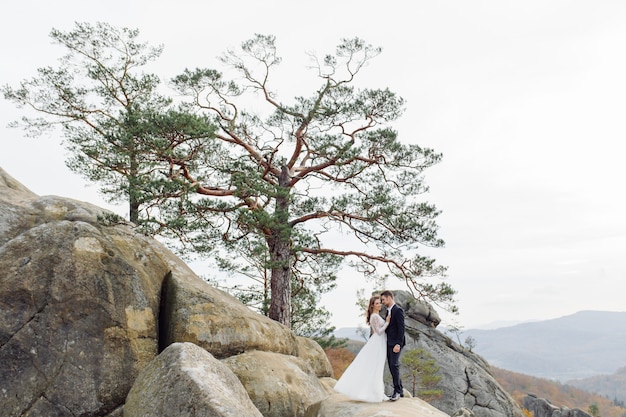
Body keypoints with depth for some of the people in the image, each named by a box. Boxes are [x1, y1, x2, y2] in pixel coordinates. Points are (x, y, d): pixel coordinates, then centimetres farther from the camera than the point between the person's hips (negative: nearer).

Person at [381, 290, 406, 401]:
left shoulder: (398, 310, -11)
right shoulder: (388, 311, 17)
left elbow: (401, 328, -17)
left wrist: (398, 344, -22)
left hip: (396, 343, -9)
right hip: (389, 343, 9)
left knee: (394, 365, -13)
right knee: (392, 366, 10)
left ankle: (397, 391, -5)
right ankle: (400, 390, 18)